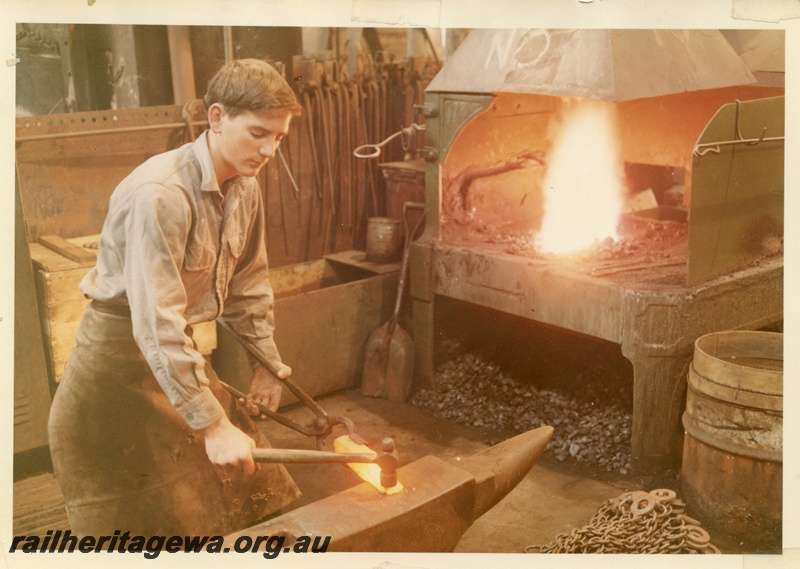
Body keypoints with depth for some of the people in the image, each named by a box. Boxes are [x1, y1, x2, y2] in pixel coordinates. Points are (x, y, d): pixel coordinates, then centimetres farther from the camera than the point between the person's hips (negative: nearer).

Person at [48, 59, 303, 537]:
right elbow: (156, 322, -34)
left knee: (242, 486, 12)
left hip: (180, 348, 8)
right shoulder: (160, 194, -30)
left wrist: (266, 361, 12)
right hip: (121, 355, -8)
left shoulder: (245, 188, -2)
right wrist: (212, 424, -34)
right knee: (158, 520, 3)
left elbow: (249, 284, 11)